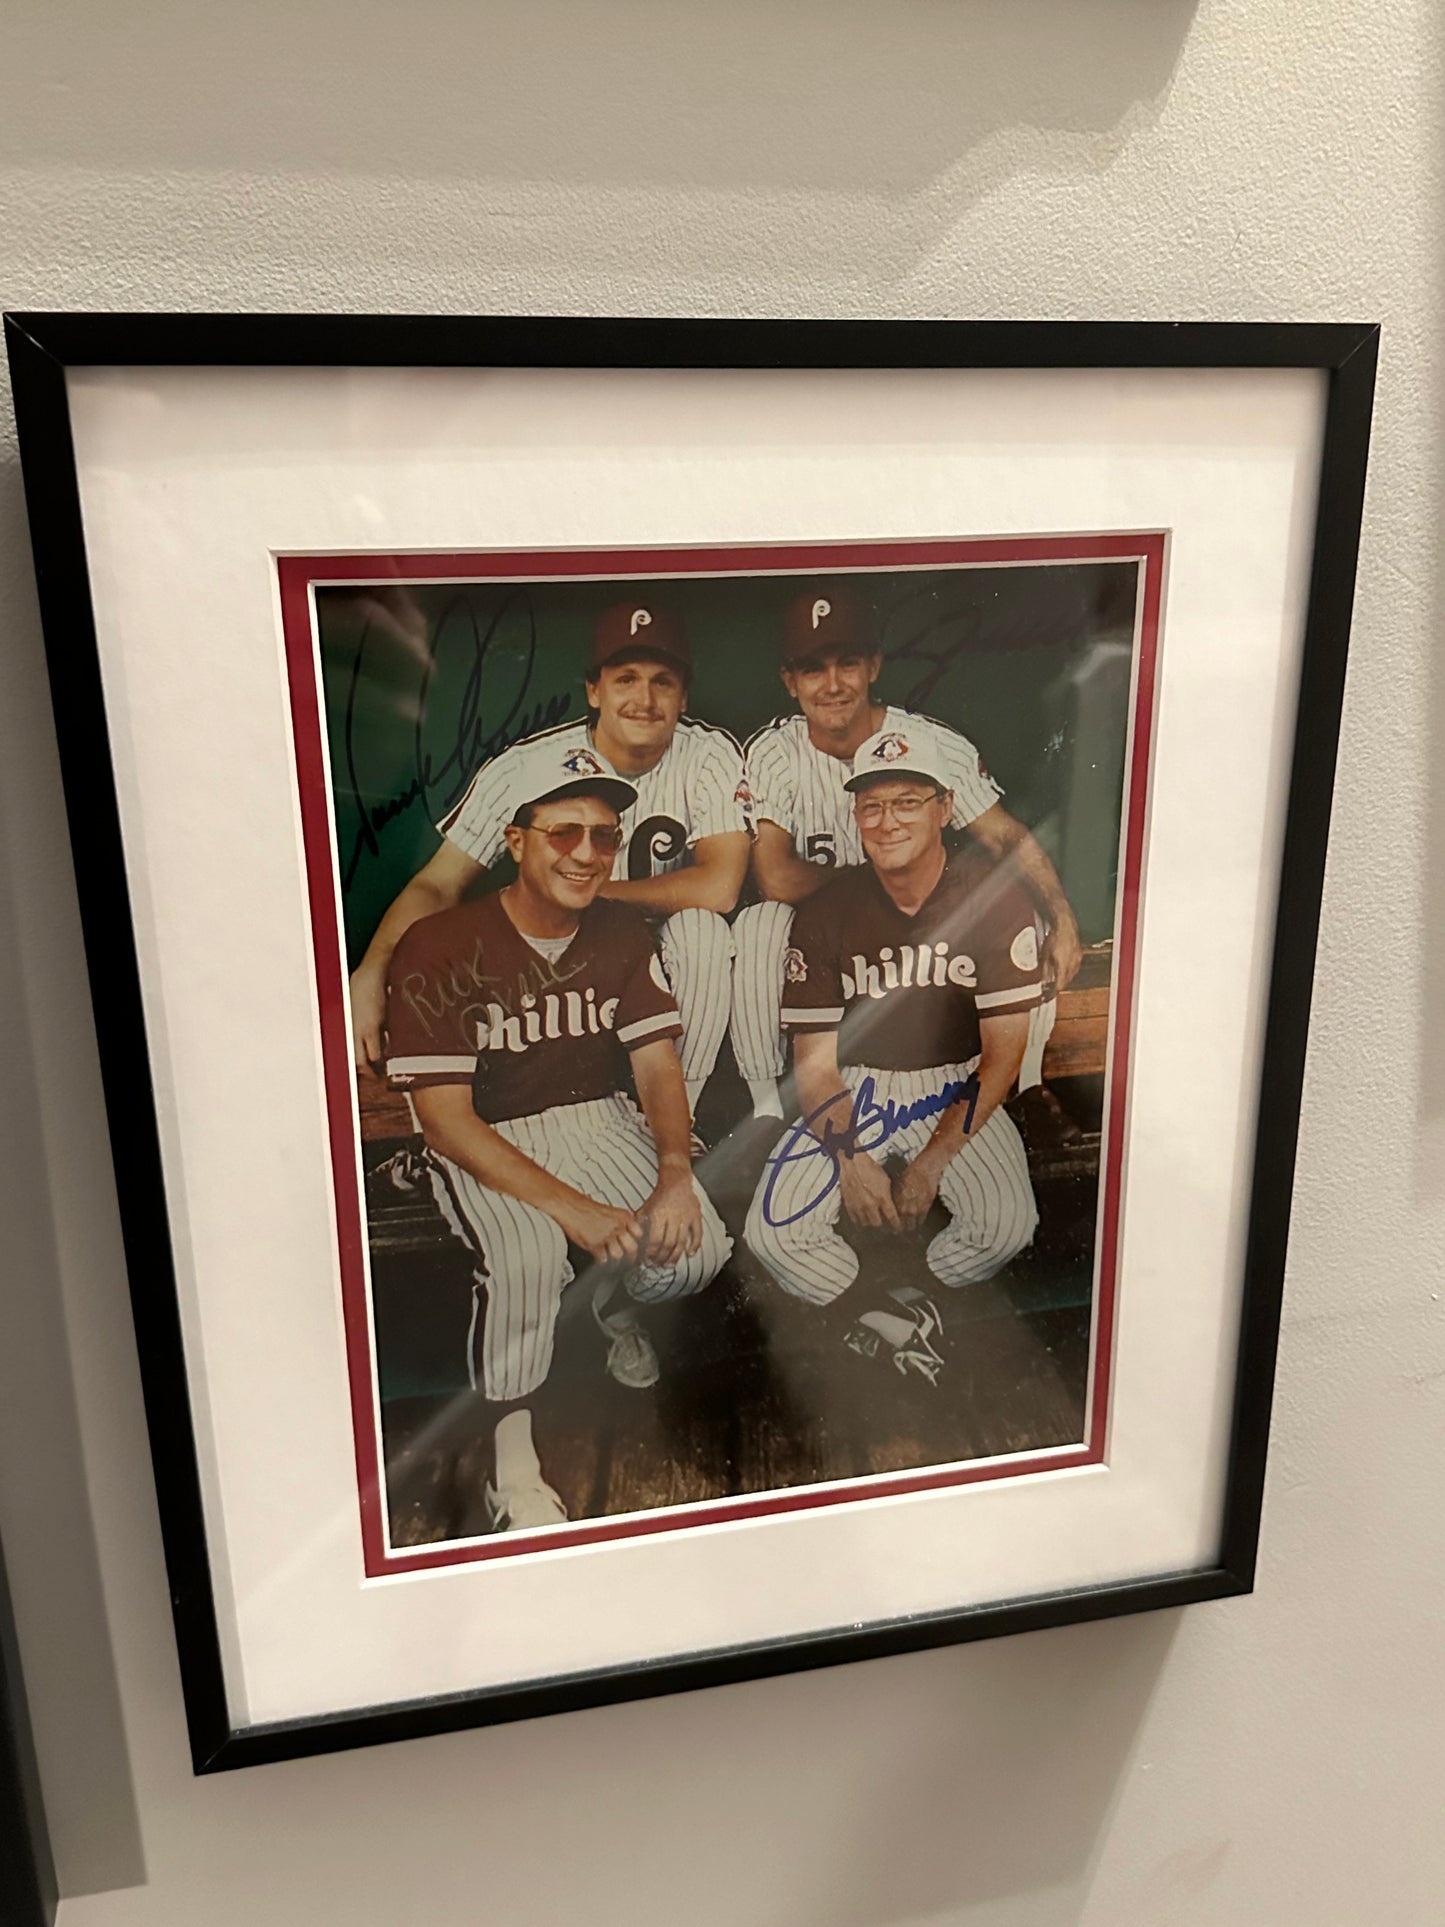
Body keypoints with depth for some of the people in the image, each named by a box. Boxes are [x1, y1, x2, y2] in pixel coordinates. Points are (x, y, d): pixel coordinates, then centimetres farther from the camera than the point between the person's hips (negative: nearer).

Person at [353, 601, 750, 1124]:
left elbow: (719, 886, -26)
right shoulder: (528, 766, -16)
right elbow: (437, 883, -17)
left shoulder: (710, 756, -15)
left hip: (665, 954, 0)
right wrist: (370, 974, -35)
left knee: (702, 927, -33)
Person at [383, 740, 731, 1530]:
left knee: (696, 1250, -18)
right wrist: (570, 1206, -28)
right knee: (529, 1260, -34)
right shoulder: (438, 948, -17)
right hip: (484, 1146, -4)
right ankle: (512, 1460, -13)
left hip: (597, 1118, 5)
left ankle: (610, 1299, 18)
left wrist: (675, 1174, -23)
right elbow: (445, 1116, -19)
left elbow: (658, 1065, -2)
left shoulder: (624, 934, 0)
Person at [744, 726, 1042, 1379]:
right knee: (774, 1230, -19)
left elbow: (1003, 1053, -9)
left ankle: (895, 1310, -1)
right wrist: (850, 1159, -20)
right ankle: (899, 1320, 2)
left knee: (1007, 1223, -27)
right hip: (856, 1093, 1)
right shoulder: (827, 911, -8)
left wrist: (931, 1163, -15)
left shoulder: (996, 898, -11)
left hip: (960, 1091, -1)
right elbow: (814, 1062, -4)